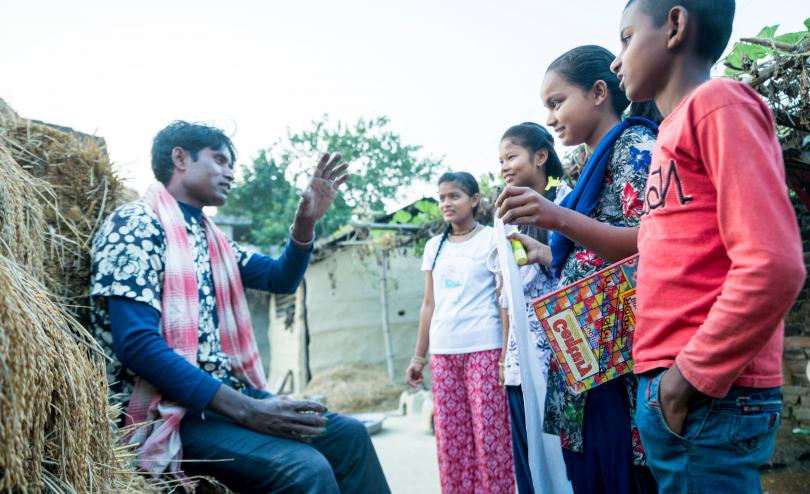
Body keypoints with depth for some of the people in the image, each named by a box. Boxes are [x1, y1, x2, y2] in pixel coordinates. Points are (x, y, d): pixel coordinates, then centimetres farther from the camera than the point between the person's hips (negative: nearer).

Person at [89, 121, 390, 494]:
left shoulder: (211, 238, 17)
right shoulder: (135, 225, -9)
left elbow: (281, 278, 22)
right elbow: (137, 344, -20)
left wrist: (305, 222, 1)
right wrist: (246, 410, -24)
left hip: (225, 392, 9)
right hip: (170, 408, -9)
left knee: (348, 435, 1)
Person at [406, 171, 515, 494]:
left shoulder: (491, 238, 1)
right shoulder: (433, 246, 15)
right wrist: (418, 355, 13)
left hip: (484, 348, -5)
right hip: (443, 351, 5)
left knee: (490, 436, -3)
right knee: (451, 439, 7)